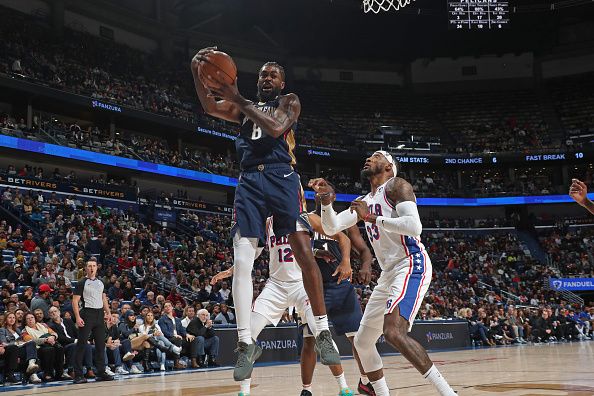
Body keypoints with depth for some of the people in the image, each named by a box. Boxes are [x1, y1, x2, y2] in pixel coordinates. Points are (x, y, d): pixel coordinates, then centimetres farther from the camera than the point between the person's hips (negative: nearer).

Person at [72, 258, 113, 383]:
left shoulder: (100, 282, 14)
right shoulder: (81, 283, -4)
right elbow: (75, 301, -8)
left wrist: (108, 313, 11)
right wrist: (78, 317, -17)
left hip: (99, 314, 6)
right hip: (87, 313, -6)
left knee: (101, 344, 7)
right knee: (81, 344, -6)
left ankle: (101, 373, 14)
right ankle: (78, 374, -4)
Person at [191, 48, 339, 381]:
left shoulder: (289, 102, 14)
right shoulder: (243, 107, 24)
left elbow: (276, 128, -8)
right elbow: (210, 107, 5)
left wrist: (238, 99, -9)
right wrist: (197, 70, -10)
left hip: (281, 177, -3)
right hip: (250, 181, 3)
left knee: (303, 250, -15)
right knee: (241, 261, -9)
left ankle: (323, 331, -7)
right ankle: (246, 342, -6)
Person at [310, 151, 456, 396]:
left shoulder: (396, 185, -4)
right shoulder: (364, 202, 20)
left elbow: (414, 226, -19)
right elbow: (331, 228, 14)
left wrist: (372, 218, -18)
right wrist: (326, 201, -3)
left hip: (411, 265, -10)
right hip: (388, 274, 10)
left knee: (393, 332, -29)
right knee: (362, 342, 12)